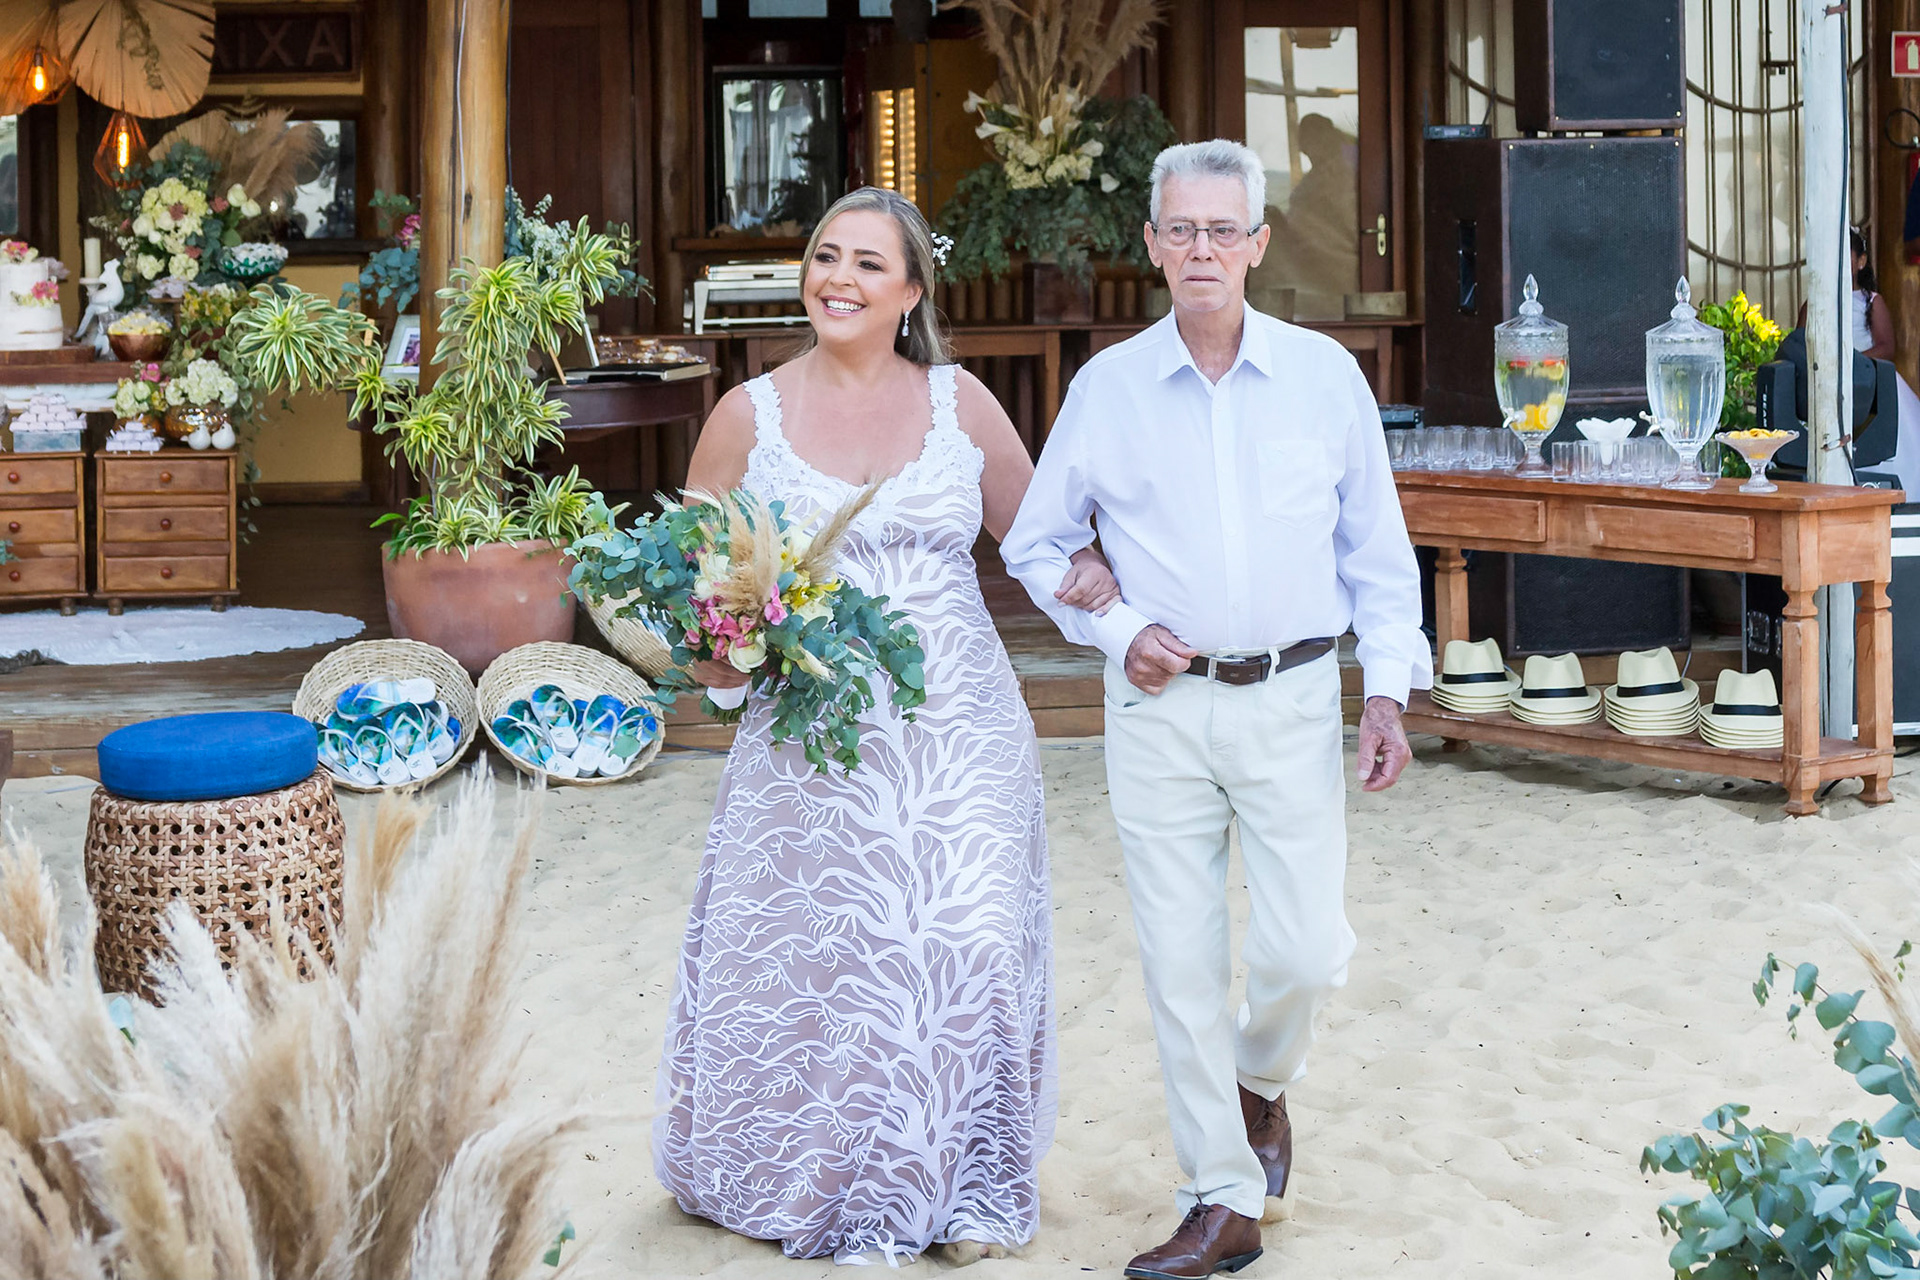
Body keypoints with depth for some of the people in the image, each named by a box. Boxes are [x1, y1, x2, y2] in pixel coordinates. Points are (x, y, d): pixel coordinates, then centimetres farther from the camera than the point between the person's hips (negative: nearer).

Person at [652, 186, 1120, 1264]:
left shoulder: (960, 403, 5)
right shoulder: (749, 416, 4)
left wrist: (1090, 571, -8)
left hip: (959, 738, 0)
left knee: (964, 950, -6)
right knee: (811, 953, 0)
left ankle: (961, 1182, 12)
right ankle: (813, 1178, 21)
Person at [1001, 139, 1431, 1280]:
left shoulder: (1326, 375, 3)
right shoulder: (1107, 387, 3)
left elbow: (1378, 551, 8)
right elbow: (1037, 546, 13)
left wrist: (1388, 692, 0)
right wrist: (1117, 629, -2)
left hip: (1294, 699, 0)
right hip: (1162, 705, 0)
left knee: (1307, 950, -6)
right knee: (1182, 962, 2)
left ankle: (1263, 1082, 29)